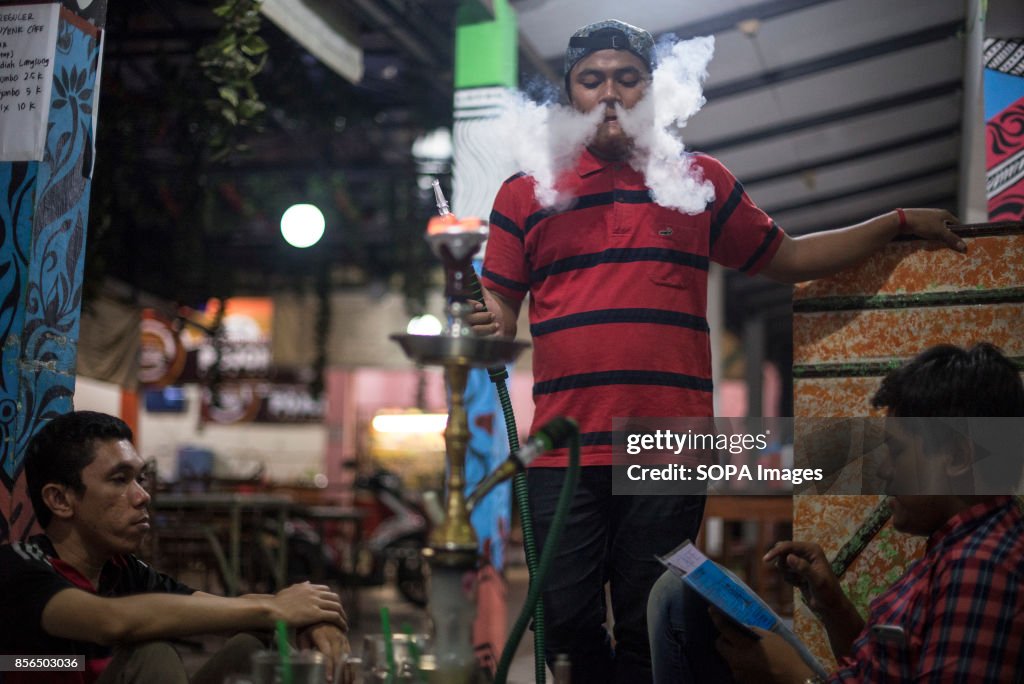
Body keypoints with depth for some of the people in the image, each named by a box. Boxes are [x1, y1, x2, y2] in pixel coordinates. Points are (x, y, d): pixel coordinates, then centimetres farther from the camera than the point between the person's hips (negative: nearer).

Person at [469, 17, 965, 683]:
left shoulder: (701, 180, 14)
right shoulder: (526, 194, 10)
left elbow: (788, 258, 22)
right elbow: (500, 309, 12)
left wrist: (900, 221, 22)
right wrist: (488, 325, -12)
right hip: (564, 452, 0)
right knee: (567, 621, 0)